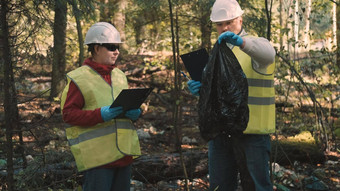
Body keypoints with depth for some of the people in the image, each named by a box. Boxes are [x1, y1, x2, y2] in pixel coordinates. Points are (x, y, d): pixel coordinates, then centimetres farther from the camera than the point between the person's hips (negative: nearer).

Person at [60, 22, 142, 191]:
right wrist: (100, 115, -23)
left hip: (123, 152, 7)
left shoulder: (119, 75, 17)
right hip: (97, 156, -7)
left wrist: (135, 112, 2)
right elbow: (68, 114, -9)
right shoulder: (79, 78, -5)